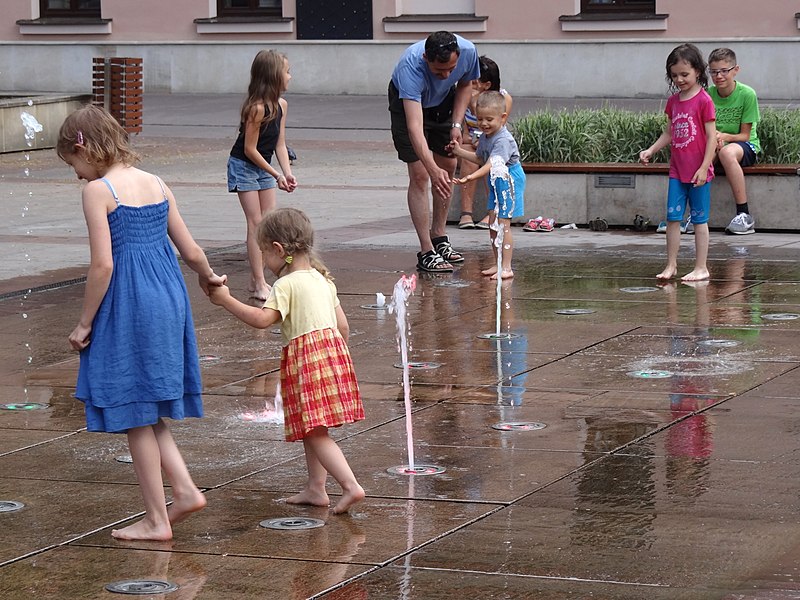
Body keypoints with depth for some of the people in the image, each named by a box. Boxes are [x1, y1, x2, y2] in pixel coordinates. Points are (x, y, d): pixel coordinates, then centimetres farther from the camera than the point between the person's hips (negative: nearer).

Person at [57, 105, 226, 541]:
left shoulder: (98, 191, -11)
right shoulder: (156, 185, 9)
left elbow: (103, 265, -16)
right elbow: (192, 252, 10)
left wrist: (84, 323, -6)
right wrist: (208, 277, 32)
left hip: (127, 307, -7)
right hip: (168, 298, 7)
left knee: (135, 415, 4)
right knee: (148, 414, 20)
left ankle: (156, 519, 10)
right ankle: (184, 490, 11)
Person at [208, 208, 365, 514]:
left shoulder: (287, 285, -11)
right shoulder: (322, 280, 15)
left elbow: (262, 319, -22)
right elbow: (342, 325, 16)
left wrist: (225, 300, -16)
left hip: (305, 357, -9)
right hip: (333, 349, 9)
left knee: (314, 432, -8)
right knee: (312, 429, 19)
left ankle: (350, 485, -18)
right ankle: (315, 488, 22)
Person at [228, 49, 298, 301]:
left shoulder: (281, 105, -1)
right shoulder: (257, 108, -26)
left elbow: (280, 144, 2)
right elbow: (250, 149, -22)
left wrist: (288, 173, -11)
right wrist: (276, 175, -19)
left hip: (263, 168, 8)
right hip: (243, 167, -8)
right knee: (256, 223, -9)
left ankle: (256, 280, 13)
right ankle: (259, 284, -7)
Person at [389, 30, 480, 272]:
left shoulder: (468, 51, -30)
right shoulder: (411, 66, -44)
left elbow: (464, 85, -4)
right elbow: (415, 127, -51)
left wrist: (456, 124, -14)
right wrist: (433, 169, -61)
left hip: (443, 101, 5)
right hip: (407, 102, -5)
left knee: (448, 166, 8)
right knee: (419, 175, -14)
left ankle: (439, 238, 24)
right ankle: (426, 253, -14)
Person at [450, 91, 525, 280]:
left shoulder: (503, 140, -26)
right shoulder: (485, 137, 4)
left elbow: (491, 165, -37)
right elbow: (480, 158, 22)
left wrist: (472, 177, -49)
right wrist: (459, 151, 13)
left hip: (508, 181, -10)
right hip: (496, 183, 10)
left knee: (502, 224, -10)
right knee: (493, 225, 13)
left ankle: (506, 268, -8)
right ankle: (498, 264, 22)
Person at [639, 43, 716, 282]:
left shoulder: (703, 100, -10)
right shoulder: (673, 101, 9)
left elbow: (711, 137, -11)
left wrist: (704, 168, -15)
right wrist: (650, 150, 5)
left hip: (698, 172, -6)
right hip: (677, 170, 6)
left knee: (699, 219, 2)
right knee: (672, 218, 5)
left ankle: (701, 268, 9)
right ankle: (671, 265, 12)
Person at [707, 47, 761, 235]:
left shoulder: (747, 94, -12)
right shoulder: (707, 94, -3)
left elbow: (745, 135, -10)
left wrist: (725, 137, -30)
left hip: (745, 145, -3)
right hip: (714, 144, 3)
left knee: (727, 152, -39)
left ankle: (744, 215, -34)